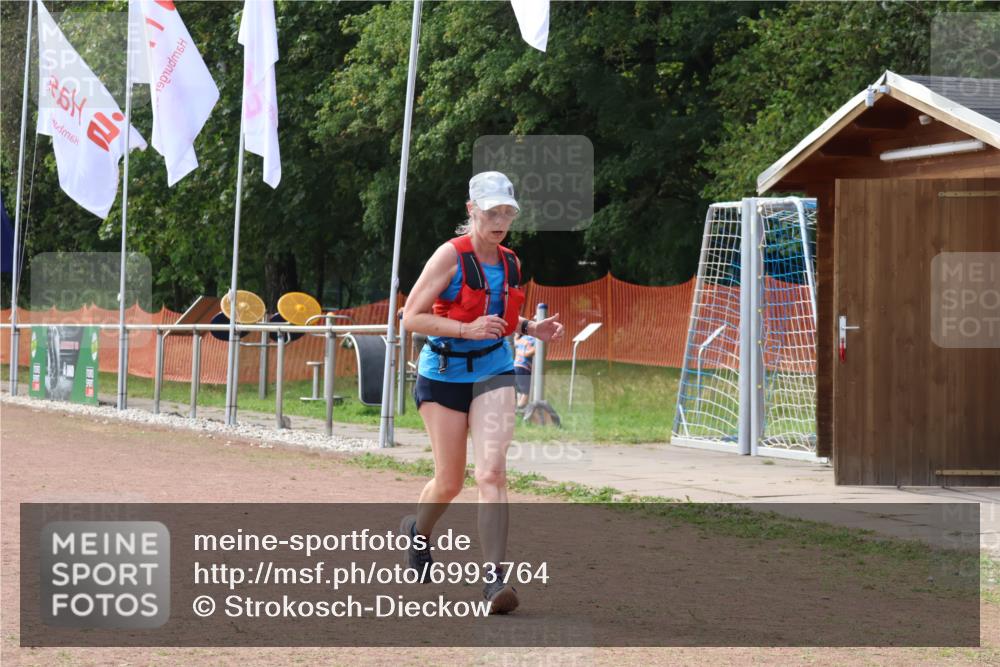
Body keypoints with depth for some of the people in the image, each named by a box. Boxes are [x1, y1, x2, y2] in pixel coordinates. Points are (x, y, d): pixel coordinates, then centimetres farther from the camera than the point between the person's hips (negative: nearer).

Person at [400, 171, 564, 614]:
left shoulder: (510, 263, 7)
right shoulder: (451, 256, -11)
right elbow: (411, 317, -14)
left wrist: (530, 329, 4)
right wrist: (467, 330, -25)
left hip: (493, 371, 3)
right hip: (444, 373, -3)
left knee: (492, 471, -15)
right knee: (450, 481, 7)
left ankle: (494, 577, -18)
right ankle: (418, 531, 41)